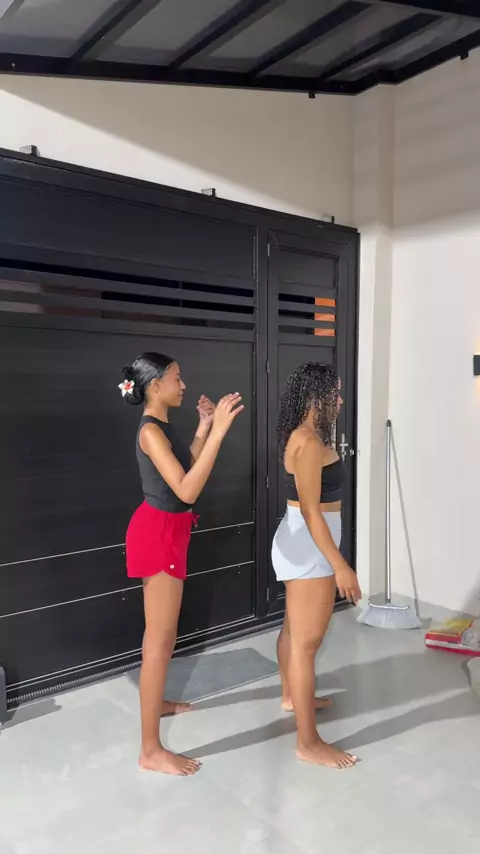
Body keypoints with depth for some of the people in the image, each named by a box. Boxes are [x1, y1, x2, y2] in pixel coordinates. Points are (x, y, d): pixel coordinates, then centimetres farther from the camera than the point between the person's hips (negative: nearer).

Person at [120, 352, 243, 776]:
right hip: (158, 533, -10)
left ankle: (156, 702, 44)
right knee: (161, 641, -4)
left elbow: (186, 469, 20)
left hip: (167, 530, 10)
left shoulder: (163, 426, 9)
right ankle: (151, 750, 7)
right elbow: (186, 490, -30)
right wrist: (217, 432, -33)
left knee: (160, 631, 24)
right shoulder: (151, 431, -22)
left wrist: (204, 428, 11)